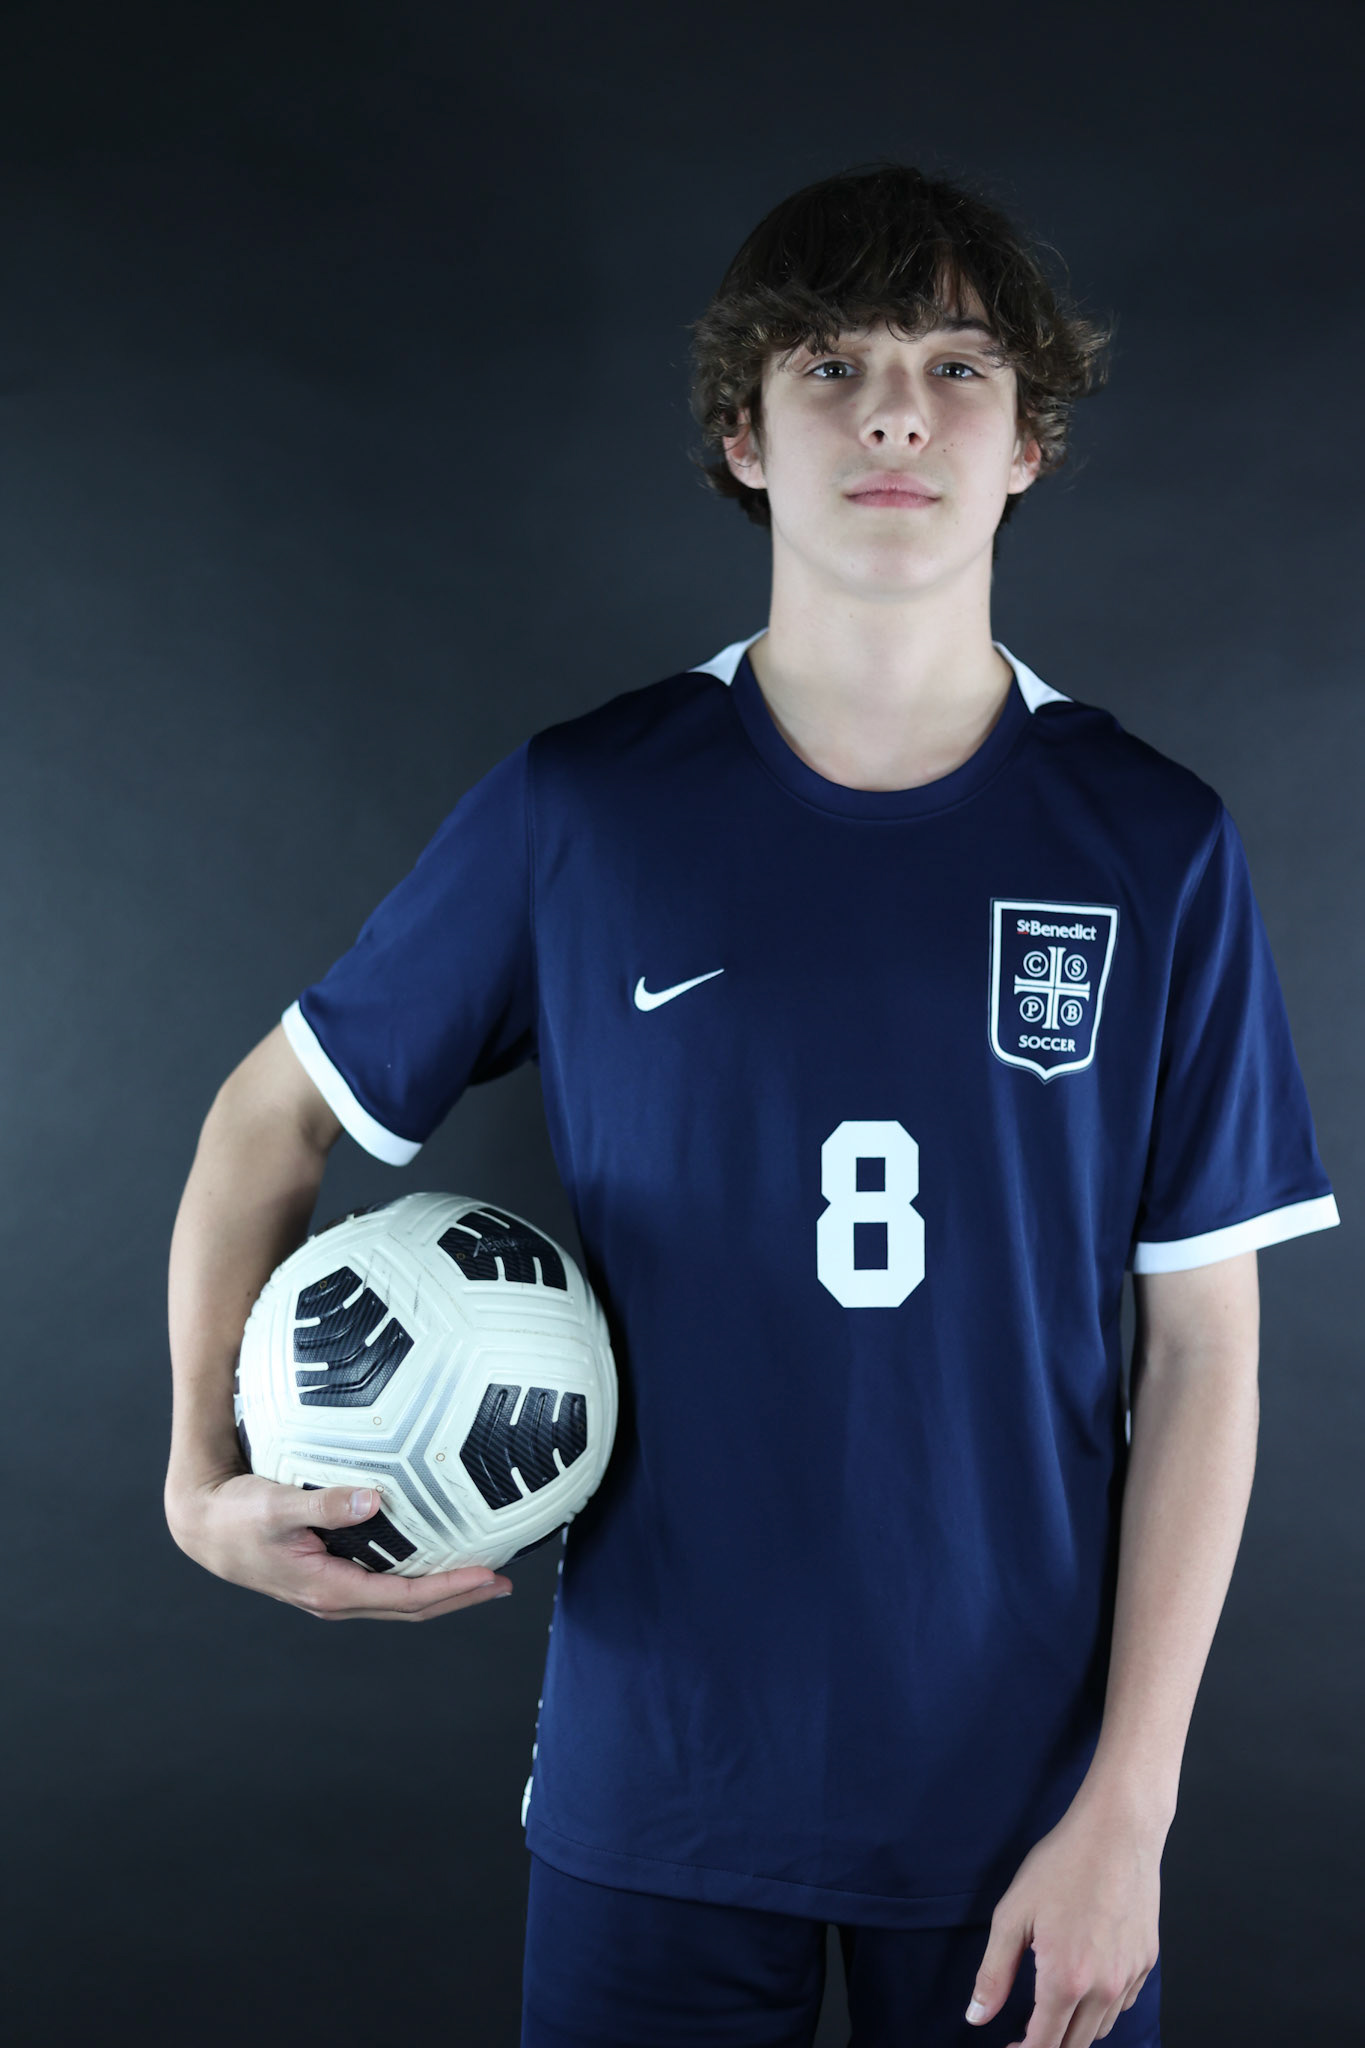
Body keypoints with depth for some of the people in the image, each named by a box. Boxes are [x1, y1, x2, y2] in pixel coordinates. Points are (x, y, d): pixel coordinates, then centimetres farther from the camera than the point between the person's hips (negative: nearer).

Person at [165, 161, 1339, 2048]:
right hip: (656, 1781, 0)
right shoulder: (579, 813, -6)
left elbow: (1201, 1347, -3)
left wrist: (1126, 1812, -7)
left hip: (1029, 1787, 1)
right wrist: (204, 1471, -8)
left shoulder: (1155, 848, -5)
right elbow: (272, 1119, 6)